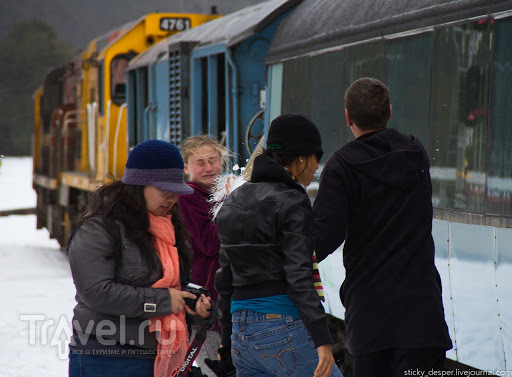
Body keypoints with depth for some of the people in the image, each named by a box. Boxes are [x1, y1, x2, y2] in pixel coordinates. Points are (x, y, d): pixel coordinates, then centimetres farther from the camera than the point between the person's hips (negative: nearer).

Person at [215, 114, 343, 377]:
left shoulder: (234, 200, 15)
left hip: (242, 329, 8)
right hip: (284, 328, -8)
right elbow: (299, 277, -17)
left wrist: (228, 339, 24)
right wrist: (322, 340, -20)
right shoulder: (292, 203, -9)